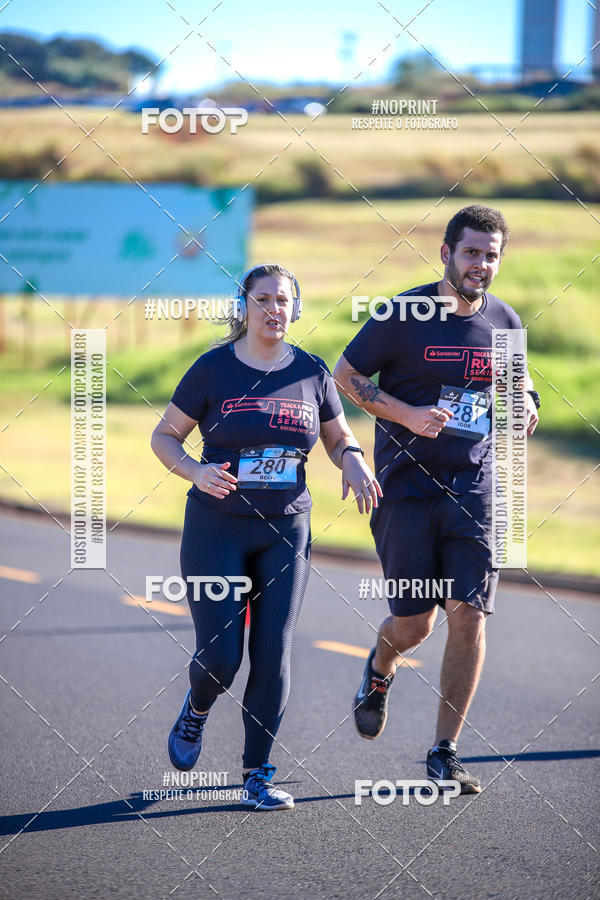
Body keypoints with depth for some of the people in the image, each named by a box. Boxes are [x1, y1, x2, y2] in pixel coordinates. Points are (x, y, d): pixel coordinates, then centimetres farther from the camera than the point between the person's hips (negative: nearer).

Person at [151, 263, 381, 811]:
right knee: (220, 657, -7)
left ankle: (258, 775, 7)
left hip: (285, 531, 3)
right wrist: (197, 472, -18)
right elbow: (165, 437, 2)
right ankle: (197, 709, 29)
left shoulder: (311, 372, 4)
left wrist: (352, 461, -8)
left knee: (274, 654, -4)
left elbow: (339, 438, 15)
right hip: (217, 529, -2)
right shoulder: (213, 369, -5)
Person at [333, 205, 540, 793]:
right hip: (405, 487, -3)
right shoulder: (402, 314, -6)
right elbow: (345, 375, -1)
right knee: (414, 623, -3)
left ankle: (444, 755, 4)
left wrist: (525, 402, 1)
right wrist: (407, 414, -14)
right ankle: (380, 667, 36)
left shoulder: (504, 321, 6)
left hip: (472, 491, 3)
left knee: (469, 616, -7)